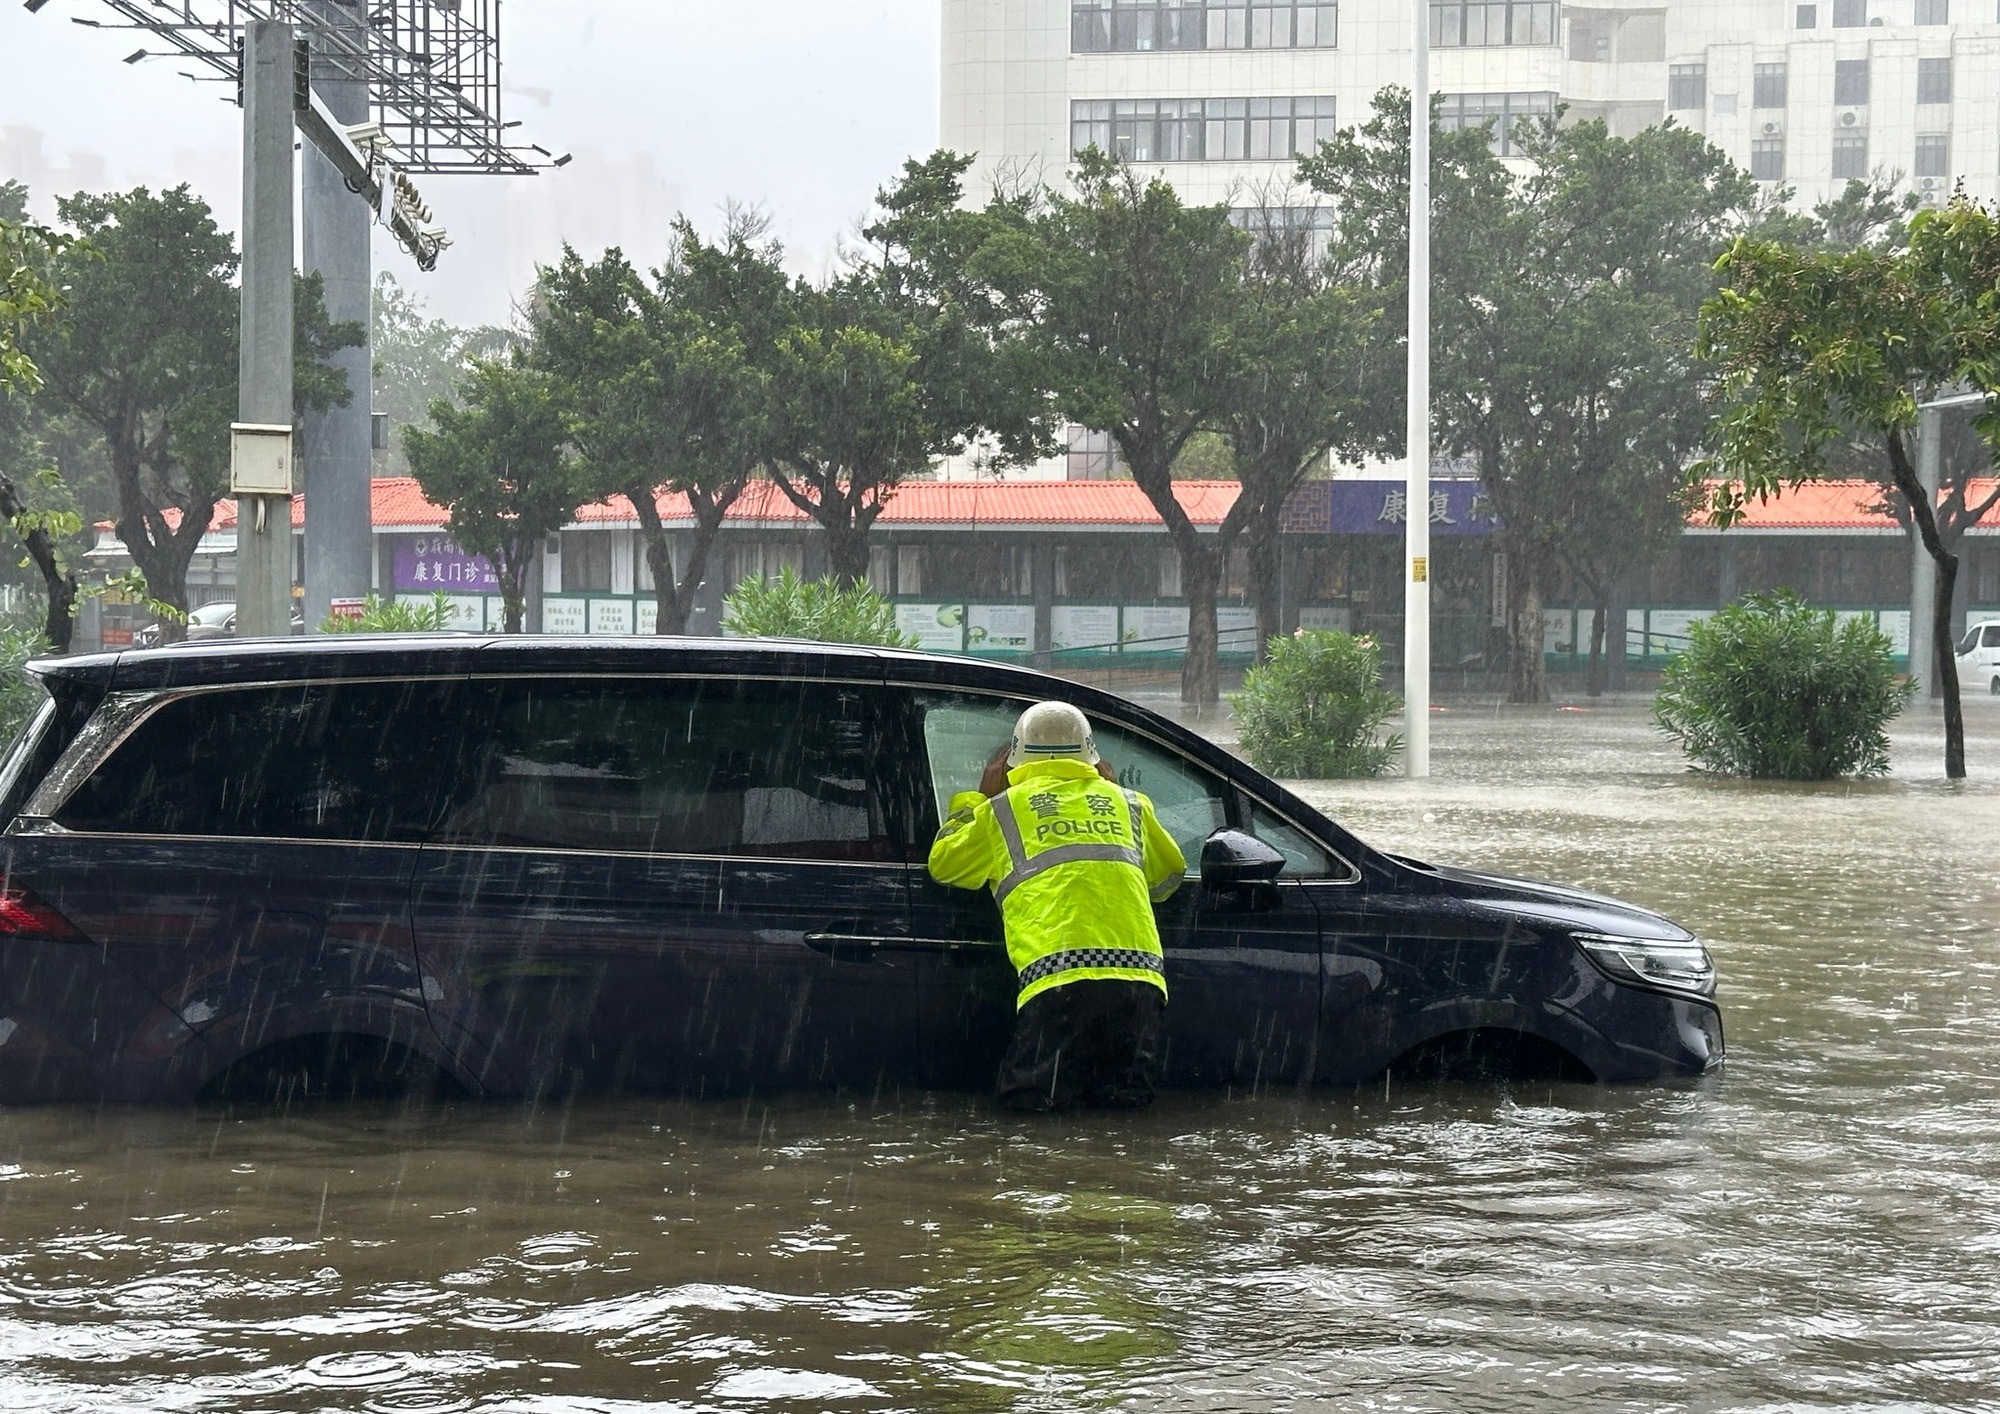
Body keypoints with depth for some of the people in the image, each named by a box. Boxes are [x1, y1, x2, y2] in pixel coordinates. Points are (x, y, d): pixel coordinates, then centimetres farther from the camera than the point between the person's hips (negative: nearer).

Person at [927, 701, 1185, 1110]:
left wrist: (973, 800, 42)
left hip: (1060, 975, -3)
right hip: (1139, 976, 3)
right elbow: (1168, 875, 38)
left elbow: (943, 863, 29)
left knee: (1030, 1099, 4)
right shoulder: (1125, 802, 24)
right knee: (1125, 1097, 12)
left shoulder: (1004, 808, 17)